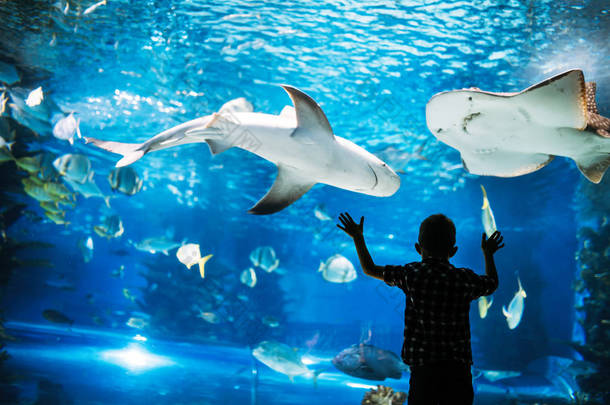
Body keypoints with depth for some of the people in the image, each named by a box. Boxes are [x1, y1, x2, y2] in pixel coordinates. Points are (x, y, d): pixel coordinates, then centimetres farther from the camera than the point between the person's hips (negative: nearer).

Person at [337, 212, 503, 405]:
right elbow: (492, 282, 21)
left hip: (422, 368, 0)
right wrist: (488, 253, 39)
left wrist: (358, 237, 23)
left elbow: (370, 269, 9)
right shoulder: (464, 279, -1)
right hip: (458, 369, 0)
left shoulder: (411, 274, -3)